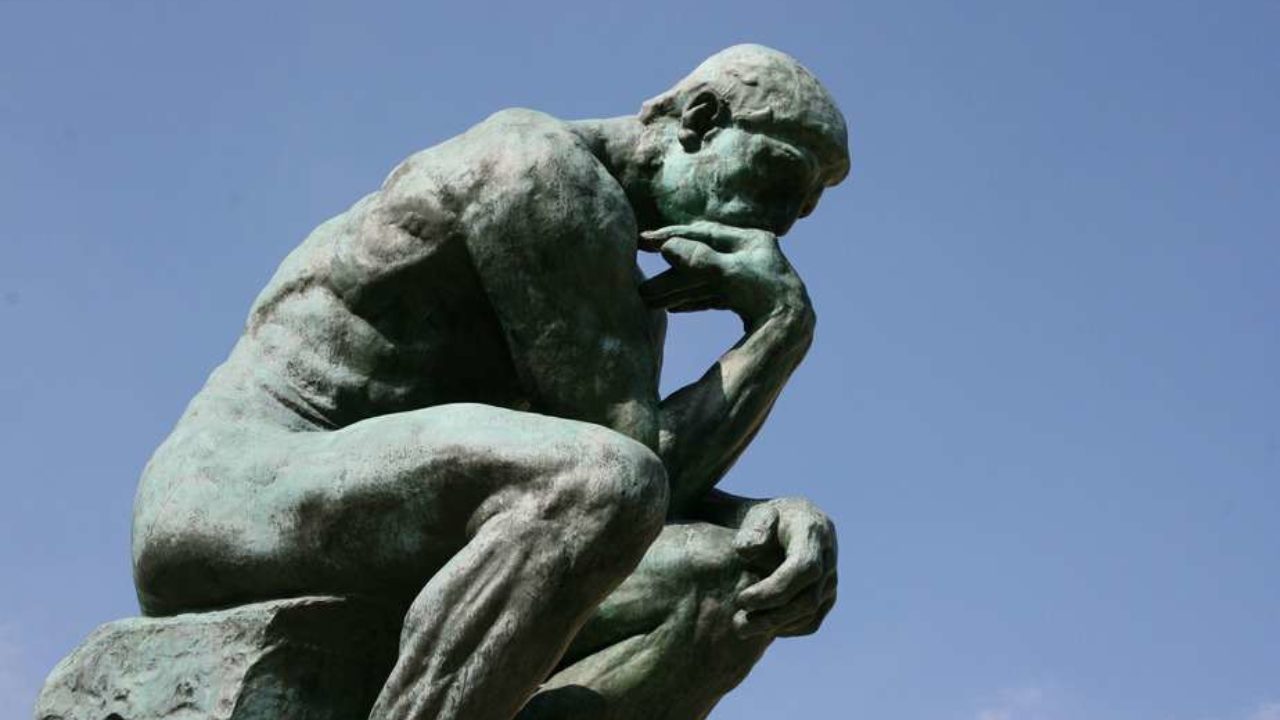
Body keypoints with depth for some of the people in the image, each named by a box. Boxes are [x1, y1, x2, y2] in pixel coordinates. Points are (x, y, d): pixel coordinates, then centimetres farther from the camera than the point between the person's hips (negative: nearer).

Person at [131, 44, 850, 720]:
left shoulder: (621, 288, 20)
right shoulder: (541, 169, -10)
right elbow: (628, 479, -14)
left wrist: (790, 519, -13)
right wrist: (784, 324, -3)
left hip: (373, 595, 9)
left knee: (738, 585, -8)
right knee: (613, 481, -34)